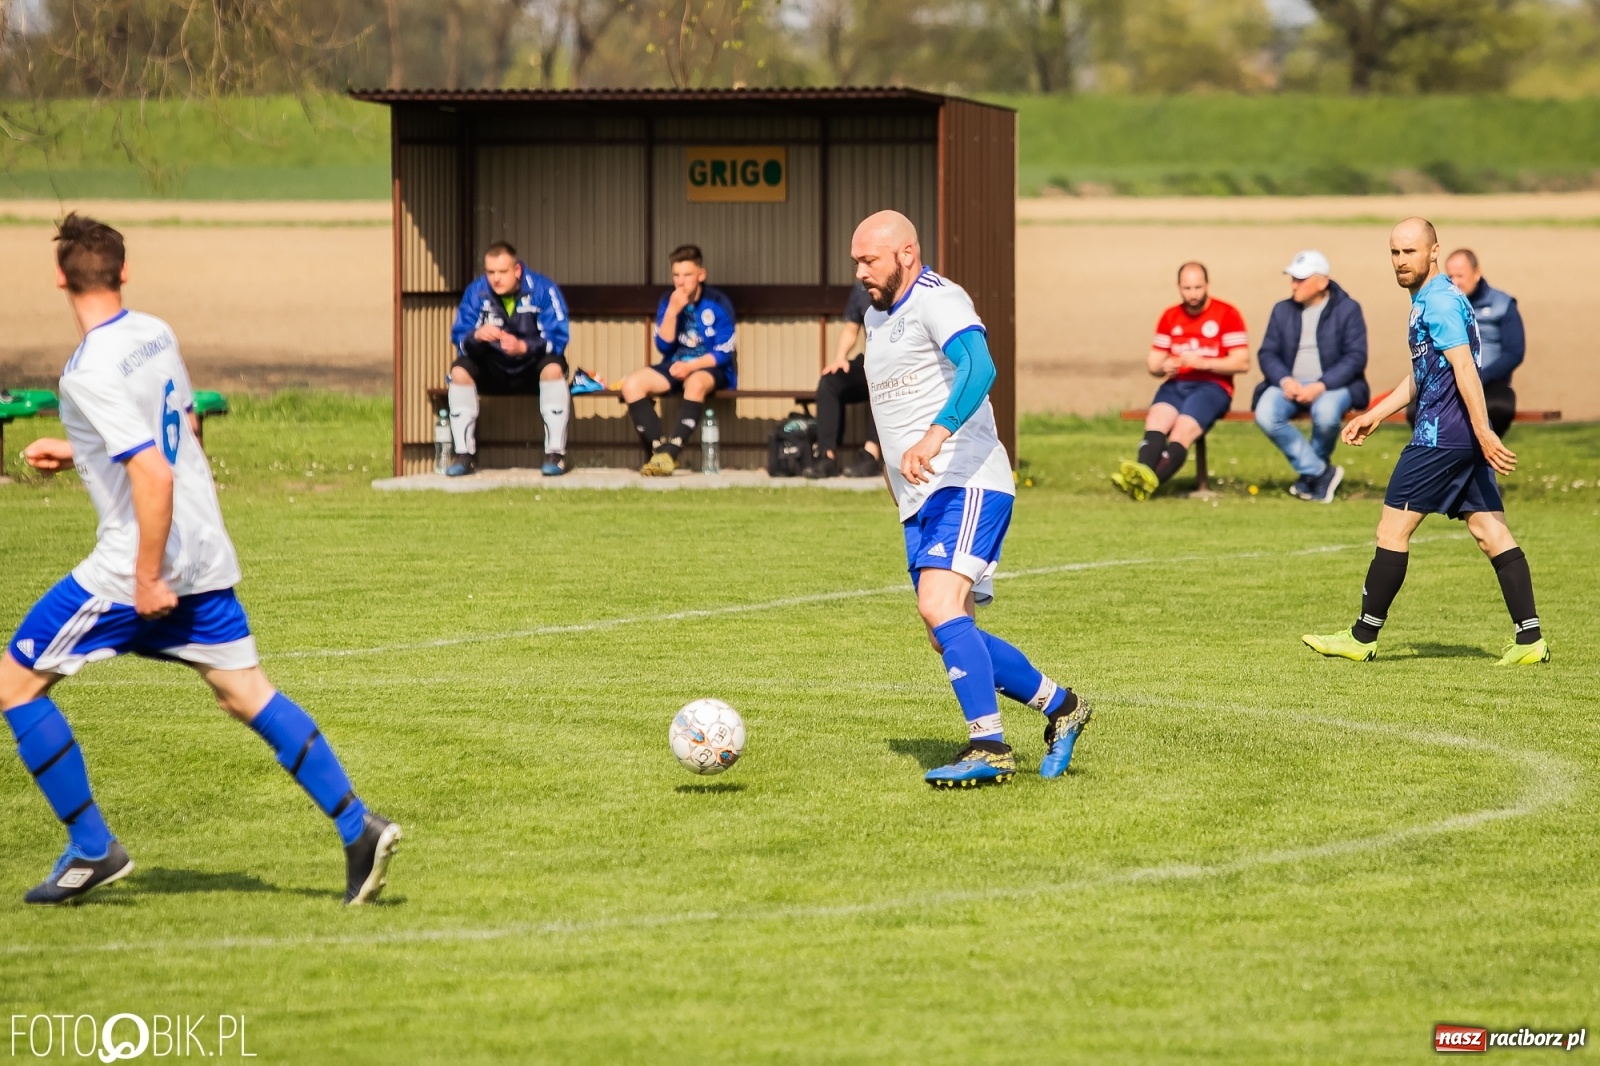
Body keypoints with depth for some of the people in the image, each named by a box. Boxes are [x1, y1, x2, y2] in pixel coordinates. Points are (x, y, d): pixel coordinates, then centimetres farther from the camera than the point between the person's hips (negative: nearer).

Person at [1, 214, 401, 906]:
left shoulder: (90, 372, -19)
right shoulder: (157, 335, 6)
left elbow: (154, 474, -26)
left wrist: (148, 578, -20)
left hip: (135, 565, -8)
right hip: (203, 554, 8)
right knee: (246, 692, 12)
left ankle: (91, 848, 6)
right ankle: (358, 828, 2)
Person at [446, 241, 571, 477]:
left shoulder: (543, 290, -17)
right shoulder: (476, 292, -10)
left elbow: (557, 339, -23)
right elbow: (459, 339, -14)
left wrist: (523, 346, -41)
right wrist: (476, 336, -39)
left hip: (533, 369, -2)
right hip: (494, 372, 2)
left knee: (553, 367, -34)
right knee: (460, 371, -24)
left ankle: (556, 454, -28)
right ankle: (465, 455, -17)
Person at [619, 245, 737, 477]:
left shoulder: (718, 304, -8)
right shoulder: (668, 301, 3)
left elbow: (724, 352, -10)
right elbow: (664, 346, -3)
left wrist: (691, 366, -23)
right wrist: (672, 311, -16)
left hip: (710, 368, -5)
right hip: (675, 366, 5)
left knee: (695, 383, -41)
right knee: (631, 384, -21)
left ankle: (669, 454, -41)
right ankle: (659, 448, -24)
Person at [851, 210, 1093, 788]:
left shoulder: (937, 299, -12)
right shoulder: (876, 316, 19)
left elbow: (979, 366, -32)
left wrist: (935, 436, -44)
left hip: (966, 484, -10)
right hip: (919, 501, 10)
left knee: (939, 607, -26)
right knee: (950, 640, 8)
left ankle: (989, 748, -26)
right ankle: (1058, 705, 24)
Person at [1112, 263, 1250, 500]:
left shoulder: (1227, 314, 2)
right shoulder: (1170, 317, 17)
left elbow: (1242, 362, -5)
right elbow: (1152, 362, 16)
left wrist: (1203, 362, -16)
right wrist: (1163, 367, -8)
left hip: (1213, 385, -4)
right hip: (1176, 385, 4)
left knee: (1183, 429, -31)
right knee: (1156, 420, -29)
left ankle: (1149, 481, -53)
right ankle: (1139, 476, -54)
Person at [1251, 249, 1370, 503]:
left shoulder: (1348, 310, -1)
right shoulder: (1283, 310, 11)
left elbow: (1356, 357, -9)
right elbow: (1267, 353, 7)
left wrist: (1321, 385, -22)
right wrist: (1284, 380, -15)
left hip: (1332, 385, -4)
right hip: (1290, 384, 4)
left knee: (1326, 414, -38)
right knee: (1265, 414, -28)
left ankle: (1310, 474, -7)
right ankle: (1320, 473, -17)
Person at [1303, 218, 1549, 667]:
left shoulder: (1438, 301, -13)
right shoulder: (1432, 299, 19)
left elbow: (1464, 368, -21)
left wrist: (1484, 433, -28)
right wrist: (1375, 416, 29)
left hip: (1441, 435, -10)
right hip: (1463, 439, 10)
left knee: (1393, 529, -2)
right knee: (1491, 532, 4)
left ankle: (1363, 638, 5)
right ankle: (1530, 640, -1)